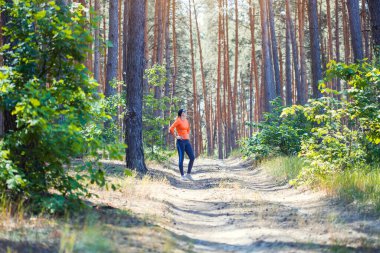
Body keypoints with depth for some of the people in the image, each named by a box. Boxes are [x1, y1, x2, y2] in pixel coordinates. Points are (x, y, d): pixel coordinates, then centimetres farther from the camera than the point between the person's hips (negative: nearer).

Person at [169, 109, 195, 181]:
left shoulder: (186, 121, 13)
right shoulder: (178, 121, -9)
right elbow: (171, 129, -19)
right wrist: (176, 136, -12)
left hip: (187, 141, 7)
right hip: (181, 142, -7)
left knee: (192, 157, 3)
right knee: (181, 159, -1)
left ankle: (188, 174, 13)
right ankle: (182, 176, 7)